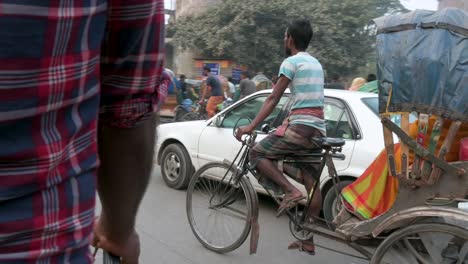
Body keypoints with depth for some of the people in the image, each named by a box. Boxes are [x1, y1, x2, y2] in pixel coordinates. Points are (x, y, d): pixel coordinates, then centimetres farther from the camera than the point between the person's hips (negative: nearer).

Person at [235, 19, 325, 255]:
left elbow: (273, 99, -11)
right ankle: (308, 240, 18)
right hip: (318, 129, 9)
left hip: (301, 127, -9)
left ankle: (291, 191, -10)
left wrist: (251, 126, -11)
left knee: (257, 153, 4)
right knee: (312, 185, 10)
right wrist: (289, 120, 33)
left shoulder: (291, 62, -5)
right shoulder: (315, 63, 20)